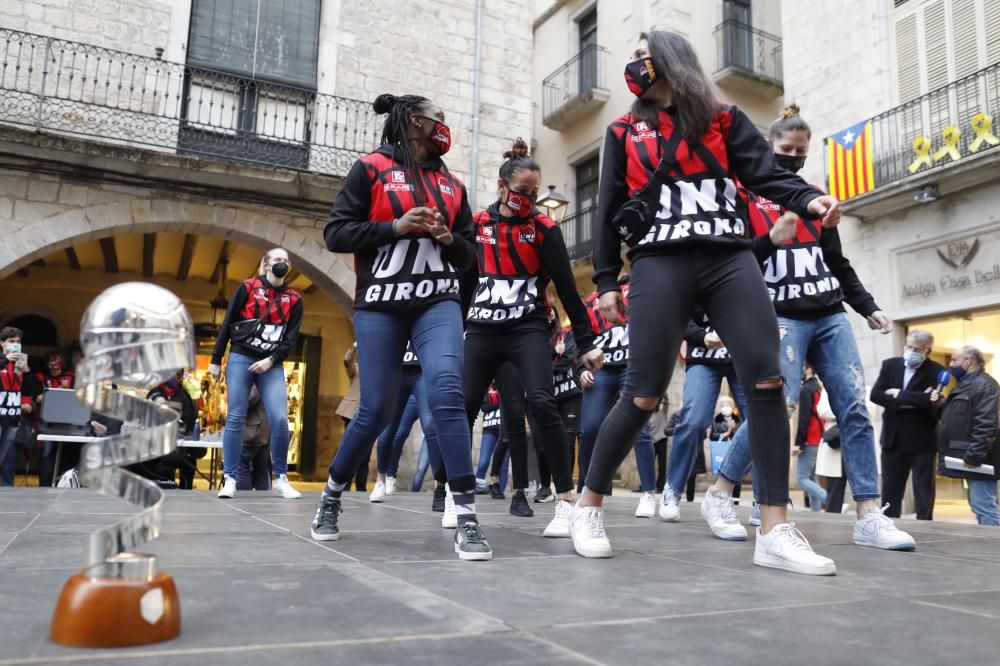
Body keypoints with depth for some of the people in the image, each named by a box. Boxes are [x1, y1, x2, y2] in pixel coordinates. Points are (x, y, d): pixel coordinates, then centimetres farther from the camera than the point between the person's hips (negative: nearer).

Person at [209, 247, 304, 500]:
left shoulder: (294, 299, 8)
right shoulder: (247, 287, 3)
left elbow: (291, 338, 4)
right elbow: (227, 324, 4)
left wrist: (271, 360, -9)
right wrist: (216, 359, 1)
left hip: (272, 365, 1)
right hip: (240, 358, -1)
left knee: (280, 419, -12)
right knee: (235, 419, -3)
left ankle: (281, 479, 0)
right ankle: (229, 480, 4)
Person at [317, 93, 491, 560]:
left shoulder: (452, 184, 17)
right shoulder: (371, 169, 4)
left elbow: (469, 256, 20)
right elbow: (335, 234, -3)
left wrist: (449, 238, -1)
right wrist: (395, 227, -13)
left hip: (438, 303, 3)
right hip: (380, 305, -3)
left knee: (447, 390, -20)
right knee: (376, 410, -1)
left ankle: (466, 518, -19)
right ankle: (331, 496, 26)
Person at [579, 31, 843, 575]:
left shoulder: (722, 119, 16)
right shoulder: (624, 132, 18)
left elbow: (766, 174, 5)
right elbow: (610, 212, 14)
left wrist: (810, 199, -16)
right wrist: (606, 281, 6)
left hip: (730, 260, 1)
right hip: (659, 264, -1)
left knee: (767, 382, -10)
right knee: (643, 396, -7)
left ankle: (774, 532, -4)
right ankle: (588, 506, 11)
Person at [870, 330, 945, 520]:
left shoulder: (936, 371, -8)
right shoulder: (890, 365, 5)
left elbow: (929, 399, -24)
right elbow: (875, 394, -6)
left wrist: (898, 395, -13)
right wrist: (906, 403, -16)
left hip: (922, 441, -4)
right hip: (893, 439, 4)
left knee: (923, 493, 2)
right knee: (890, 492, 11)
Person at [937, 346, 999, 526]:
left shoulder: (983, 384, -13)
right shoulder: (967, 384, 20)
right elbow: (959, 418, 29)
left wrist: (973, 455, -27)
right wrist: (940, 404, 11)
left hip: (976, 459, -11)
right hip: (969, 457, 11)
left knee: (983, 507, -12)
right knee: (980, 506, 13)